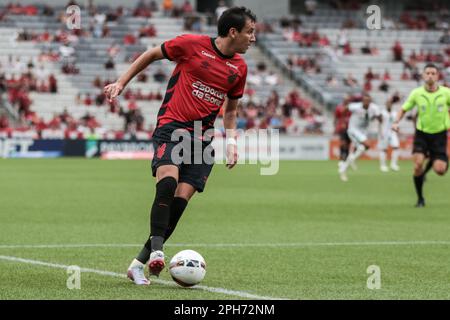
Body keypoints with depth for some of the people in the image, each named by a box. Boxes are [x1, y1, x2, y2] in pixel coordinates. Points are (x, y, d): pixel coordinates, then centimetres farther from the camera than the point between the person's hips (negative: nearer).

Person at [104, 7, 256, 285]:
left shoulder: (239, 67, 10)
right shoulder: (192, 44, -5)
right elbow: (152, 54, 9)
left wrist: (231, 140, 12)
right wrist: (121, 83, 7)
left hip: (202, 137, 4)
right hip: (171, 128, -4)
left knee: (181, 200, -8)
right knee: (168, 182, -30)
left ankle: (139, 264, 0)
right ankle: (156, 250, -28)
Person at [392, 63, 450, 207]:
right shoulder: (416, 93, -6)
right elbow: (404, 109, 5)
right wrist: (396, 122, -12)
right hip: (422, 133, 0)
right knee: (418, 165, -17)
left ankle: (432, 161, 27)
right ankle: (420, 198, 3)